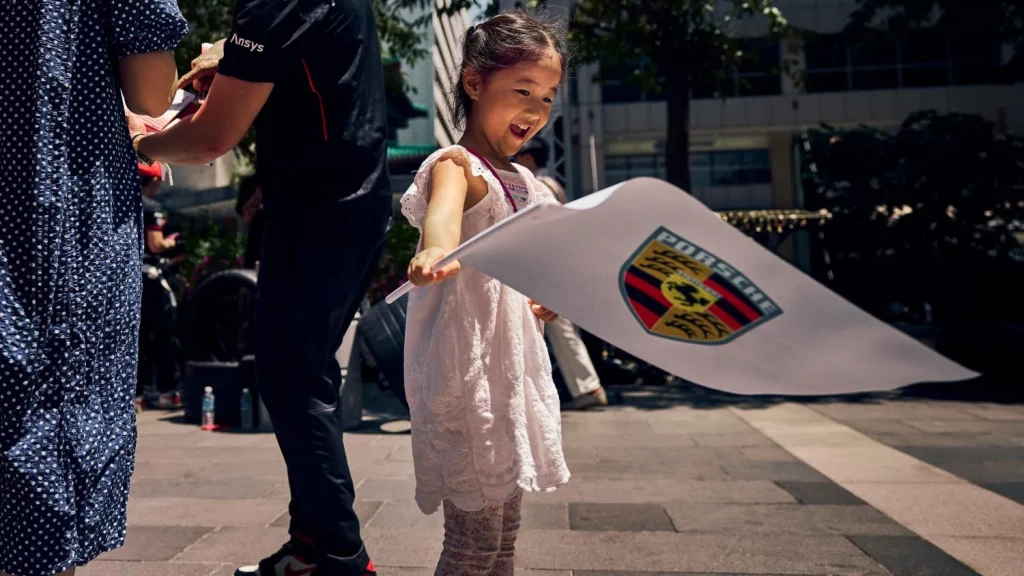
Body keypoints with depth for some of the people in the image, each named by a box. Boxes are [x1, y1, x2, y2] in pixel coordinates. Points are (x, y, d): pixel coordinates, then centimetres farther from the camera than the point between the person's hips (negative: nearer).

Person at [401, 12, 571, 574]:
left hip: (514, 365, 8)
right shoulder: (457, 165, -14)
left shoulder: (522, 181, 12)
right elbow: (444, 211, -39)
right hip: (466, 372, -8)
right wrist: (436, 251, -61)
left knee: (505, 526, 18)